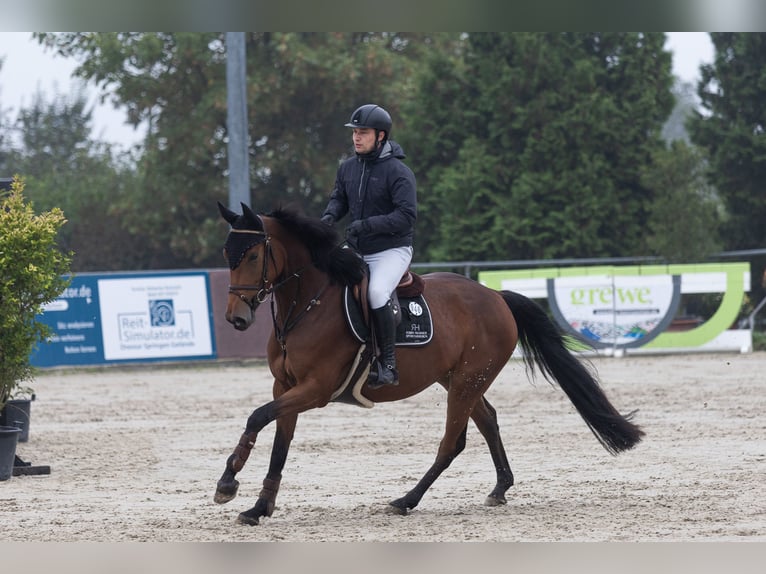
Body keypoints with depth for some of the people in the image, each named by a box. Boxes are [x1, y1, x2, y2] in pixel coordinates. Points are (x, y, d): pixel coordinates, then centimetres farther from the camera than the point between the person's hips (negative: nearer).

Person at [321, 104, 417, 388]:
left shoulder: (397, 171, -15)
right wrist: (330, 215, -3)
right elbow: (339, 198, 20)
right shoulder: (348, 168, 6)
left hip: (392, 250, -8)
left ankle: (389, 364, -26)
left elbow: (406, 215, -21)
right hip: (357, 252, 8)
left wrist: (367, 224, -29)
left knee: (376, 293, -32)